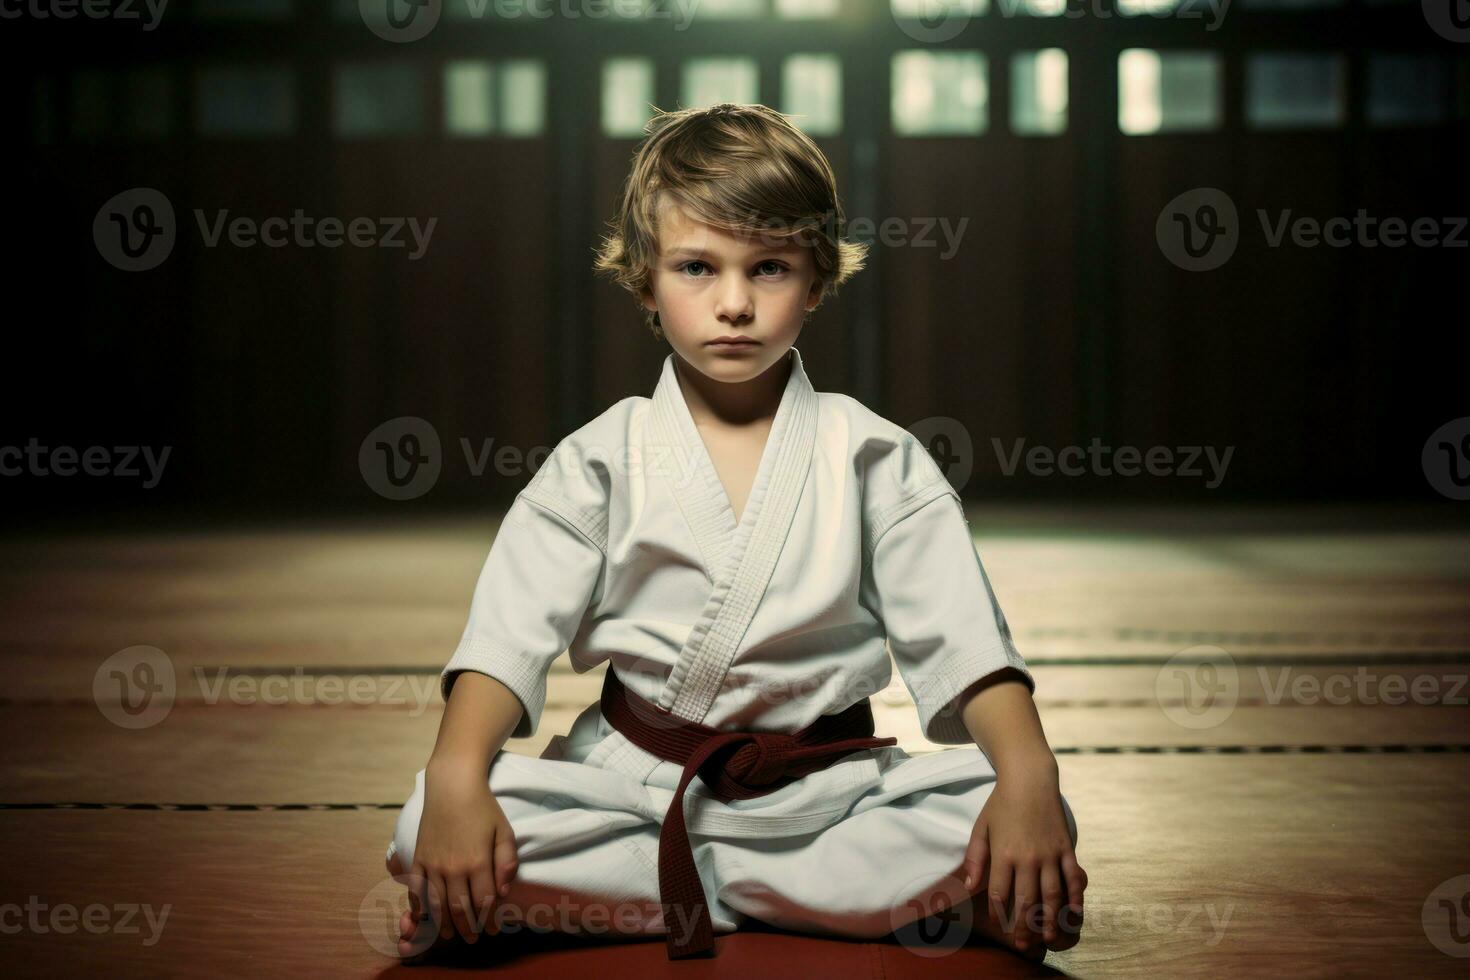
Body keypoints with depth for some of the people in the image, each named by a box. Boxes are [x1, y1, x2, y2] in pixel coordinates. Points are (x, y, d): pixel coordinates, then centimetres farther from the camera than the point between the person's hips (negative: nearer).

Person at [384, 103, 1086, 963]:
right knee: (429, 828, -26)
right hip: (633, 778, 0)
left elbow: (961, 634, -6)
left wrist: (1028, 775, -24)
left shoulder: (875, 458, 3)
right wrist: (457, 777, -25)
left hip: (827, 787, 1)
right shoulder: (602, 461, 3)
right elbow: (509, 630, -7)